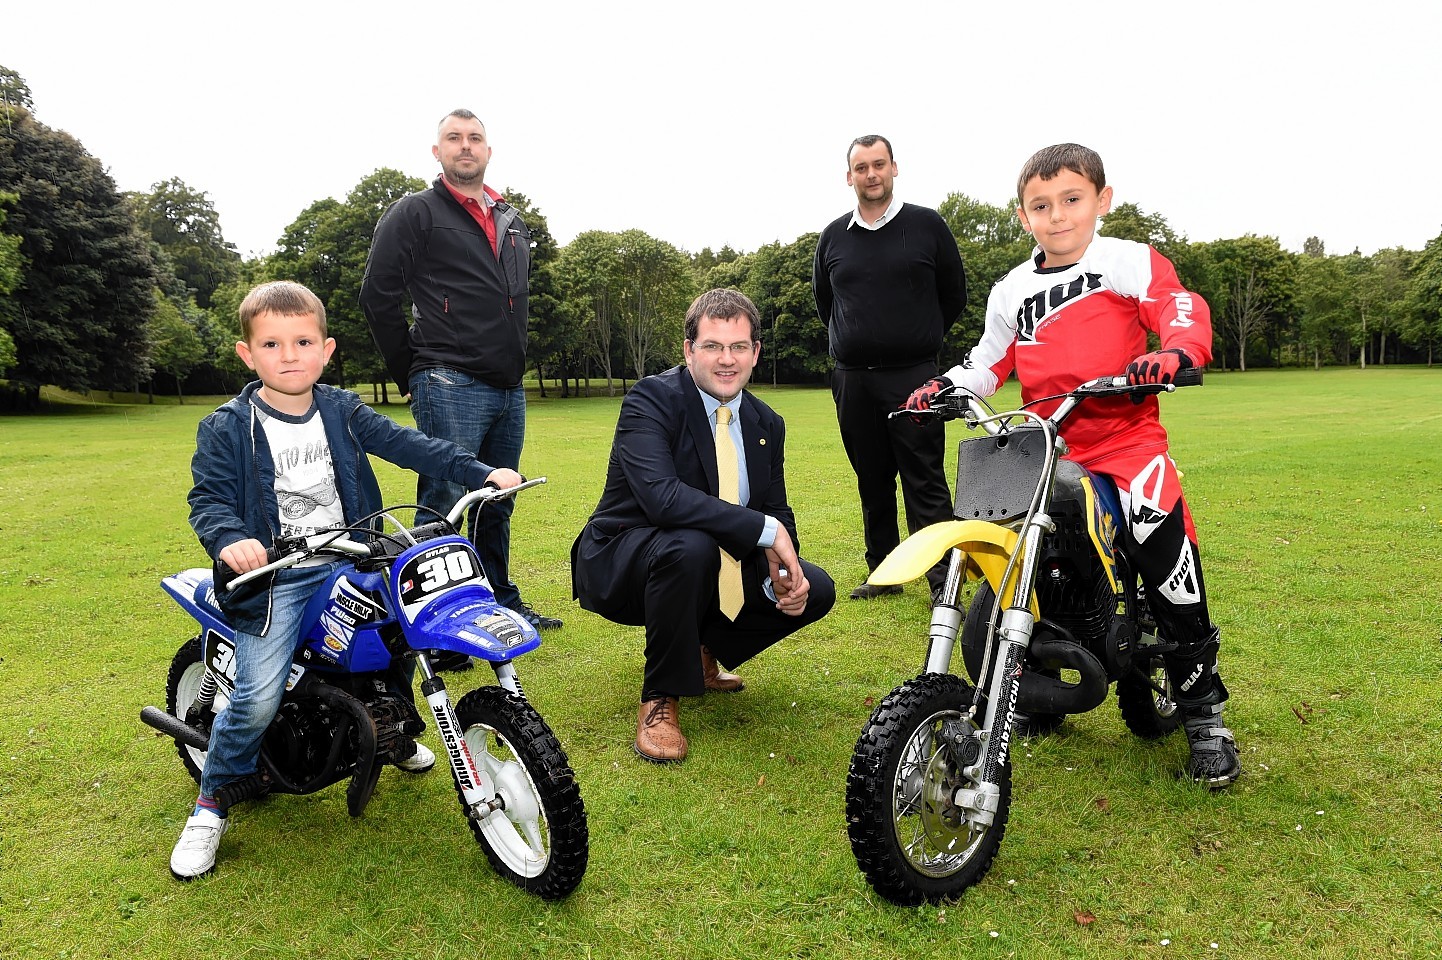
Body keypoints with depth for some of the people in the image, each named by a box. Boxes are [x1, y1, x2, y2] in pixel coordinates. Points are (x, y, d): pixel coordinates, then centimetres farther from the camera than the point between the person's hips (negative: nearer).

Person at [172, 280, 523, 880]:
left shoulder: (343, 411, 4)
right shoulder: (226, 430, -6)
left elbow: (405, 444, 0)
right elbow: (208, 499, -11)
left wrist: (481, 472, -8)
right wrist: (230, 539, -34)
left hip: (349, 561, 5)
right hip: (274, 576, -4)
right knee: (258, 700, -13)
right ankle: (210, 806, 12)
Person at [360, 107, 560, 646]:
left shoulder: (513, 223, 20)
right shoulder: (415, 213, -1)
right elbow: (378, 295, -6)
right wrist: (413, 373, -3)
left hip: (509, 389, 7)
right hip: (451, 388, -7)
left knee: (497, 504, 15)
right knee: (443, 505, -8)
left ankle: (502, 605, 27)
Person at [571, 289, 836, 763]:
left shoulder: (767, 425, 2)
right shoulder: (650, 399, -20)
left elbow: (777, 511, 6)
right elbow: (661, 496, -35)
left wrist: (781, 574, -16)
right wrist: (765, 530, -33)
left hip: (721, 571, 7)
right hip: (620, 564, -6)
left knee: (816, 590, -6)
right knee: (690, 546, -38)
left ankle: (700, 652, 16)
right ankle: (659, 698, -15)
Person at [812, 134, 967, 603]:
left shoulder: (927, 225, 2)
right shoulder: (833, 236, 10)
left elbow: (954, 294, 10)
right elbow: (823, 298, 24)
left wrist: (922, 339, 12)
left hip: (914, 378, -3)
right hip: (853, 380, 4)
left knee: (925, 484, -5)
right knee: (872, 483, 11)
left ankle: (942, 579, -1)